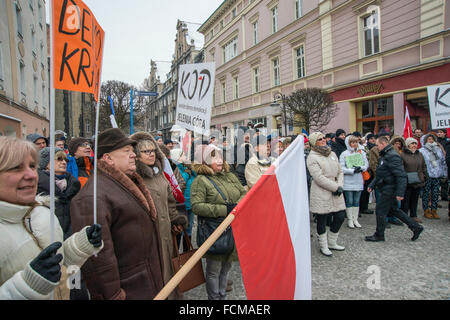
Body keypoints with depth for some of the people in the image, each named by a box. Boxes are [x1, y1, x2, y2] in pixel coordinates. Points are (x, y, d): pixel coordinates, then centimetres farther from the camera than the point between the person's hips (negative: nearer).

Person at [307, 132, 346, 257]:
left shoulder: (332, 154, 12)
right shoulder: (312, 157, -10)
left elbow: (340, 171, 13)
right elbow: (319, 178, -18)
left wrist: (340, 185, -4)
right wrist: (336, 187, -17)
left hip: (336, 193, 7)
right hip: (321, 194, -7)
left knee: (340, 217, 11)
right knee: (322, 220, 5)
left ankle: (332, 242, 32)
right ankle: (323, 246, 24)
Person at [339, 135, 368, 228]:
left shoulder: (362, 152, 6)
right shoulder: (344, 154, -5)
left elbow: (366, 164, 6)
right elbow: (341, 168, -9)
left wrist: (361, 168, -13)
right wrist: (353, 170, -17)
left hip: (359, 181, 4)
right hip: (348, 181, -3)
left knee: (356, 201, 12)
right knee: (349, 201, 4)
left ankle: (355, 219, 23)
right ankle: (350, 220, 16)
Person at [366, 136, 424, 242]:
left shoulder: (392, 156, -19)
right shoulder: (384, 156, 14)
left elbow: (401, 176, -24)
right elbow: (380, 174, 23)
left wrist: (400, 193, -27)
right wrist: (372, 185, 17)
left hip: (389, 190, -10)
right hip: (386, 189, 10)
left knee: (380, 211, 0)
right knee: (395, 210, 18)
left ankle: (379, 235, 13)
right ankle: (416, 227, 27)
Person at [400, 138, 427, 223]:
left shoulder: (420, 155, 12)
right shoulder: (402, 155, -7)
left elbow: (424, 167, 19)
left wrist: (424, 177, 13)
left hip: (418, 182, 6)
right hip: (406, 182, -5)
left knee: (415, 199, 14)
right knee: (405, 200, 1)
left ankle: (413, 215, 24)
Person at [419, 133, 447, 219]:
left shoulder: (439, 149, 13)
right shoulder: (422, 151, -3)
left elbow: (443, 162, 18)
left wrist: (444, 175, 16)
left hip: (437, 176, 5)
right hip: (427, 176, -4)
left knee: (435, 193, 7)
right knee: (426, 193, 1)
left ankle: (434, 210, 17)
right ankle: (426, 211, 10)